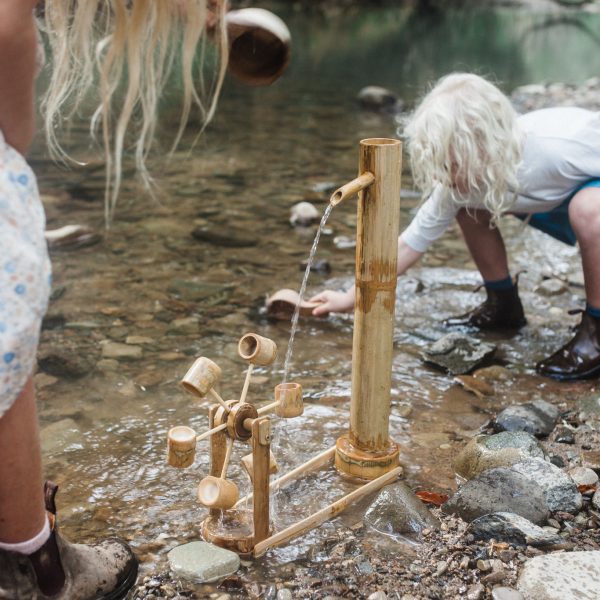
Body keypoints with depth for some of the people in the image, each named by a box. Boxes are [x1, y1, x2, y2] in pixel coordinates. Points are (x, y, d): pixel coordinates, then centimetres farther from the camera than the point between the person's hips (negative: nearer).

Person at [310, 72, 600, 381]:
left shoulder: (559, 147, -40)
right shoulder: (461, 179, -22)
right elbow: (409, 243, -13)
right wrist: (352, 298, -11)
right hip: (556, 201, 6)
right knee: (468, 202, -4)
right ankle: (503, 306, 12)